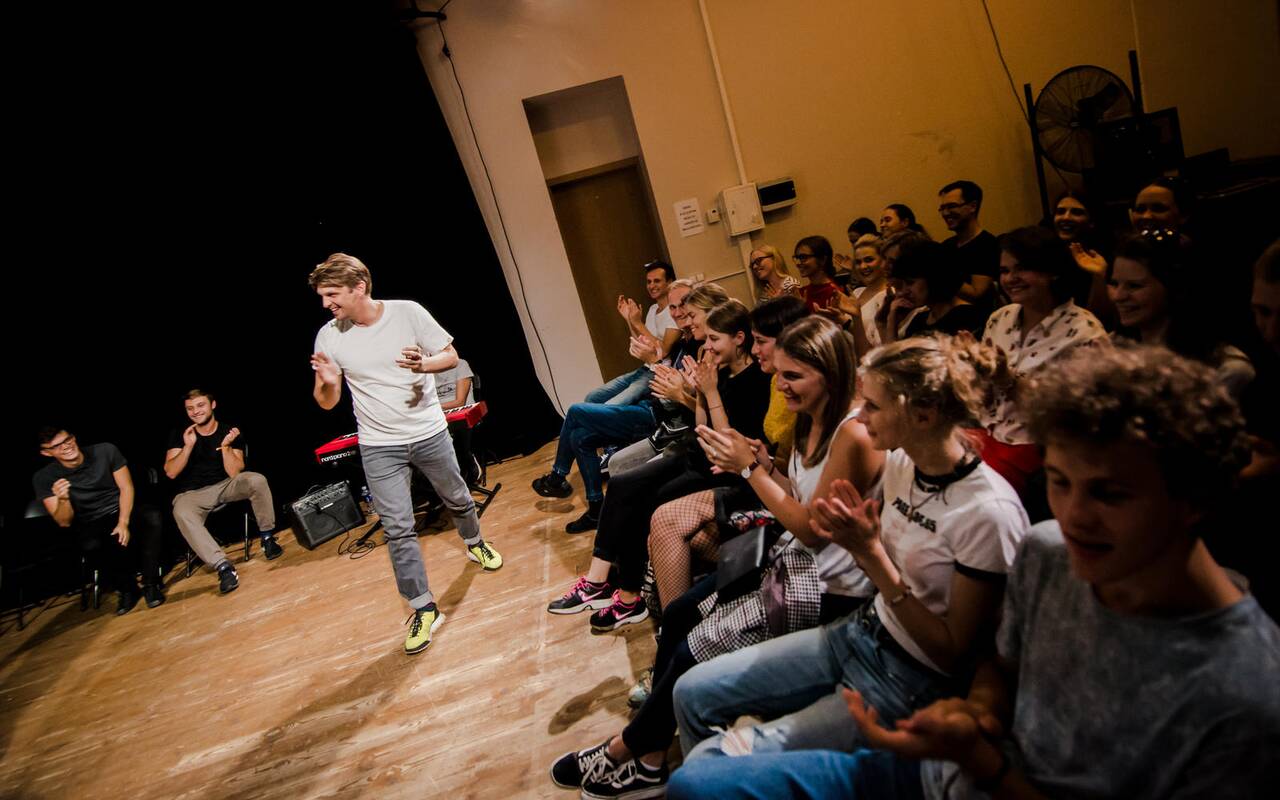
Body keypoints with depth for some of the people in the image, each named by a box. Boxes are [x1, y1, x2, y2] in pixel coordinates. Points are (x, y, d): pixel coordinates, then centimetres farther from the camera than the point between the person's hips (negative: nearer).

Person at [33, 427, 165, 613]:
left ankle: (150, 584, -17)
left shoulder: (105, 451, -6)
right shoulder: (43, 478, -6)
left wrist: (123, 522, -16)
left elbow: (126, 487, -3)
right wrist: (63, 499, -28)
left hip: (123, 512, 1)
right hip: (89, 525, 0)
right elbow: (64, 522, -6)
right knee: (91, 545, -37)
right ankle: (126, 588, -11)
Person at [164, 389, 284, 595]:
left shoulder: (231, 432, -3)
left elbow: (234, 473, -10)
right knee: (181, 514, -36)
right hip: (192, 493, 0)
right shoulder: (179, 434, 0)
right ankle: (223, 566, -42)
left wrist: (226, 446, -25)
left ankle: (267, 537, -14)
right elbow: (170, 473, -7)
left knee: (257, 480, -30)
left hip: (226, 485, 1)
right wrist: (188, 446, -19)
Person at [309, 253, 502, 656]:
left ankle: (474, 543, 51)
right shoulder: (329, 336, -8)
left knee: (457, 498, 20)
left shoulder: (407, 312, -13)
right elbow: (327, 403, -2)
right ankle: (424, 609, 8)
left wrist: (424, 364, -26)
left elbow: (451, 355, -5)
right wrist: (326, 382, -26)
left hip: (430, 433, 0)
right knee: (397, 530, -3)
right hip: (379, 447, 0)